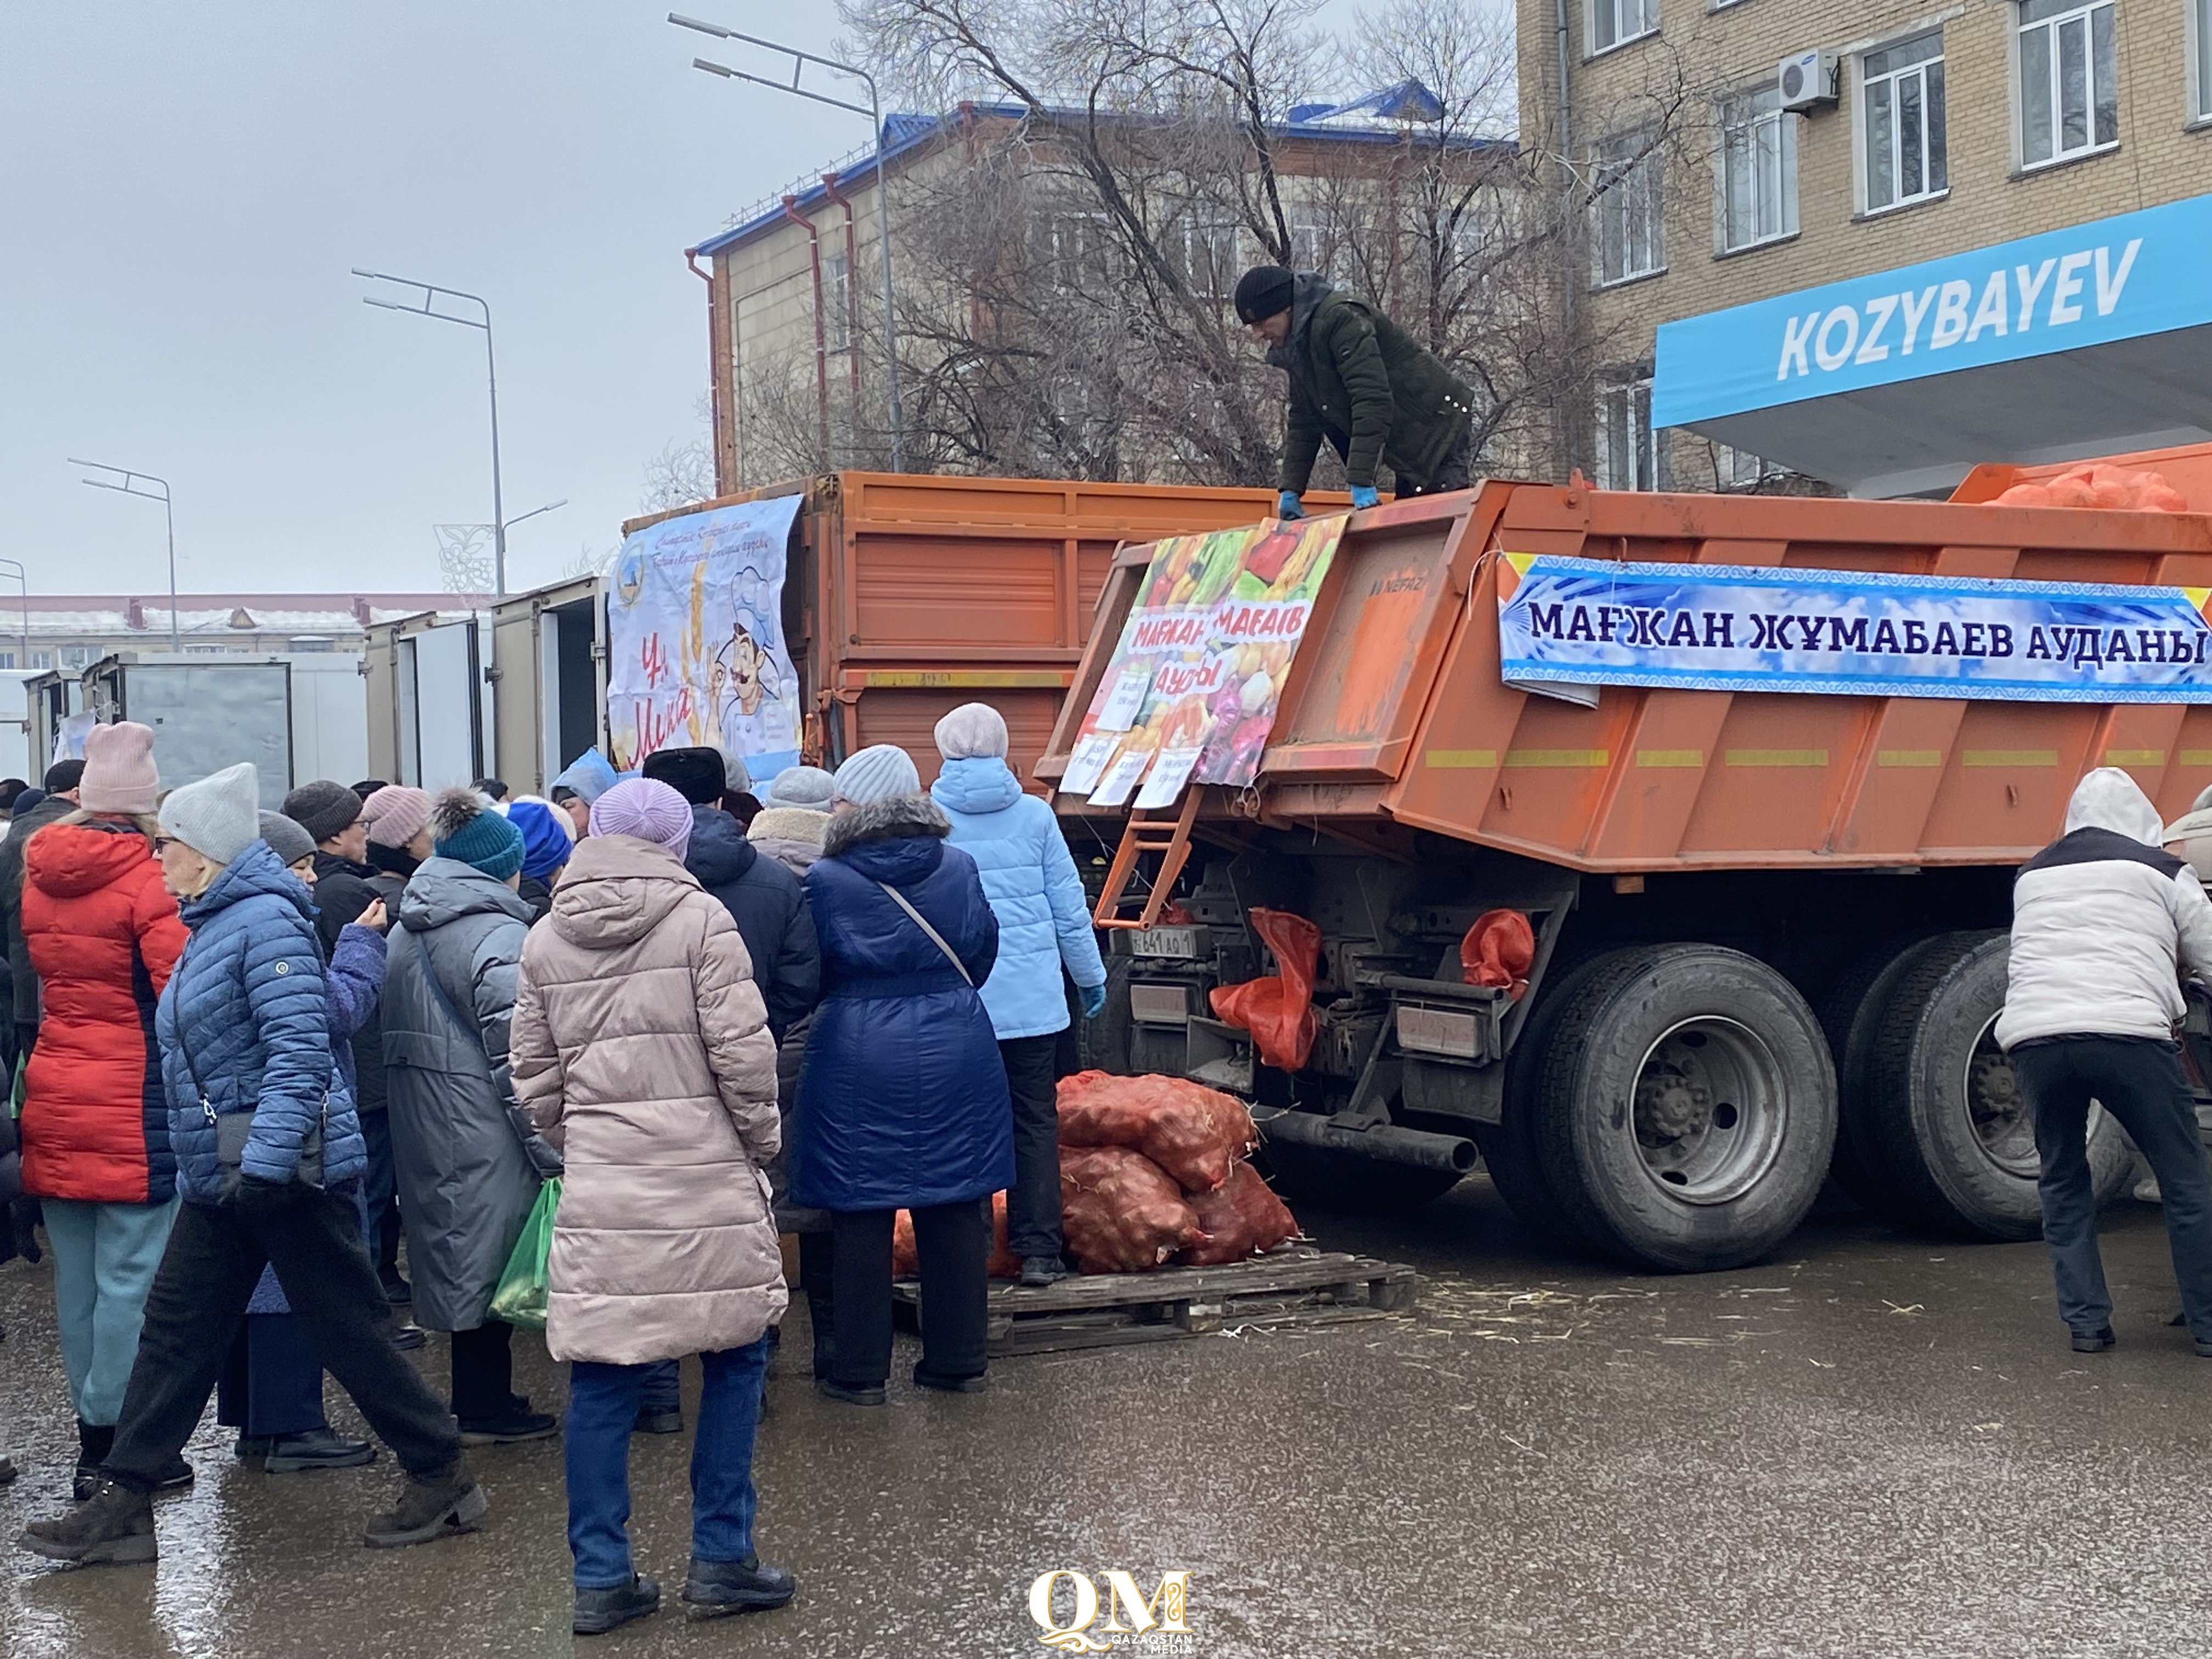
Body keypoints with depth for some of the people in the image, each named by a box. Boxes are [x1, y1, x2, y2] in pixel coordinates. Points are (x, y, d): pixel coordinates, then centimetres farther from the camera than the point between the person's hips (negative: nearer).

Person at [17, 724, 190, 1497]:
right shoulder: (145, 881, -13)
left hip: (52, 1099, 7)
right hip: (134, 1107, -7)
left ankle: (94, 1427, 20)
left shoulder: (37, 877, 8)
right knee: (130, 1276, -2)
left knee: (77, 1279, 12)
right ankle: (114, 1444, 1)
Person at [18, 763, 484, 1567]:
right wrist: (202, 1160, 21)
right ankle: (121, 1504, 14)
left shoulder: (266, 920, -15)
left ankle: (442, 1479, 12)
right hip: (221, 1174, 10)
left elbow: (299, 1051, -23)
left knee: (348, 1328, -1)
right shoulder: (211, 924, 15)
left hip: (290, 1169, -10)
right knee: (176, 1332, 9)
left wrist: (265, 1162, -27)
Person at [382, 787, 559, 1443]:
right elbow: (519, 1059, -21)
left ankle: (482, 1401, 24)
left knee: (461, 1252, 15)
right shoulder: (499, 938, -16)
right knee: (492, 1256, 1)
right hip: (482, 1134, -8)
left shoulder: (409, 934, 12)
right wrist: (551, 1152, -18)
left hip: (420, 1125, 8)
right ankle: (486, 1409, 8)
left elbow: (395, 1040, 16)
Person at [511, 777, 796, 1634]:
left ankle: (601, 1577, 12)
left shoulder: (545, 940, 10)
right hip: (704, 1179, -4)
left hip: (598, 1189, 4)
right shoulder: (700, 919, -4)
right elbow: (743, 1051, -7)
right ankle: (721, 1558, 12)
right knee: (735, 1356, 9)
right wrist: (760, 1143, 6)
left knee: (602, 1378, 7)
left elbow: (534, 1078, 12)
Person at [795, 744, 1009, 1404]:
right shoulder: (958, 867, 1)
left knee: (861, 1216, 5)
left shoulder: (827, 881, -9)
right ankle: (957, 1359, 18)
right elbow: (983, 949, 11)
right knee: (954, 1211, 11)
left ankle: (861, 1370, 11)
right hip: (957, 1050, 3)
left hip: (858, 1058, -3)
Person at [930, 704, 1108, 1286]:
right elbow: (1069, 906, 6)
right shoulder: (1034, 815, 1)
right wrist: (1091, 977, 18)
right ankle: (1038, 1251, 8)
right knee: (1036, 1120, 8)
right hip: (1032, 996, 1)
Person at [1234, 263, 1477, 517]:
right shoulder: (1296, 346, 8)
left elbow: (1373, 399, -31)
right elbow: (1303, 420, 13)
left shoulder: (1340, 318, -23)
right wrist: (1290, 489, 4)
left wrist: (1360, 480, -35)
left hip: (1439, 423, -10)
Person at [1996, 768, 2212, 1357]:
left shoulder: (2033, 874, 25)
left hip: (2034, 1034, 4)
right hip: (2128, 1033, -3)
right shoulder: (2162, 871, 13)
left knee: (2062, 1181, 18)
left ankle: (2085, 1321, 15)